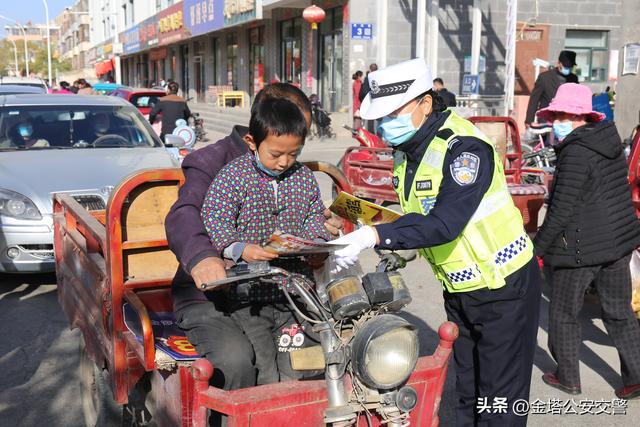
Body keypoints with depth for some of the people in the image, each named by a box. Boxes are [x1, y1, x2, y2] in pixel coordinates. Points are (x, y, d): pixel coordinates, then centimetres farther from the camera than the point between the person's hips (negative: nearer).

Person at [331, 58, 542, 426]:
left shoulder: (463, 146, -25)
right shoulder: (407, 150, 1)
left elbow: (444, 224, -36)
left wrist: (374, 237, -42)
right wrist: (399, 250, -4)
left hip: (505, 288, -8)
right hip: (460, 289, 8)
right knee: (468, 394, 19)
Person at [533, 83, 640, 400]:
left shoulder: (576, 152, -20)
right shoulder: (611, 143, 8)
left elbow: (562, 209, -22)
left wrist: (538, 248, -15)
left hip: (580, 249, -8)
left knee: (563, 315, 10)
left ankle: (567, 378, 22)